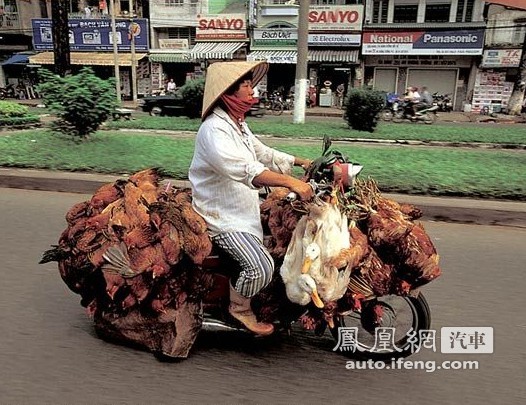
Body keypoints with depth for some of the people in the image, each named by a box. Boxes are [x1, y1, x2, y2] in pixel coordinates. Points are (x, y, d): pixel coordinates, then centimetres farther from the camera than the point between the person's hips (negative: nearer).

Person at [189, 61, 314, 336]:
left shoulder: (238, 124, 10)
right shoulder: (213, 130, -24)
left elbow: (262, 153, 20)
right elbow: (245, 169, -39)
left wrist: (300, 162, 14)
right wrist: (291, 182, -46)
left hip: (244, 207, 10)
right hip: (222, 216, -10)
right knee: (261, 266, -22)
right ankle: (239, 307, 8)